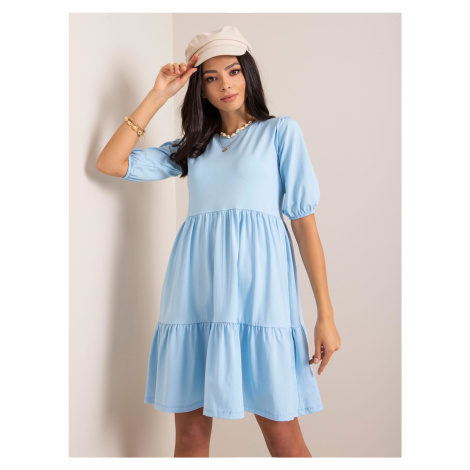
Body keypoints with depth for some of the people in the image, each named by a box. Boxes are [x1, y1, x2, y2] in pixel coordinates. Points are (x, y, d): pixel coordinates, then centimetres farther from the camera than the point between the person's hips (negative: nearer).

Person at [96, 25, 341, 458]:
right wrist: (158, 95, 11)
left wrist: (326, 315, -4)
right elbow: (110, 163, 11)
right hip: (195, 289, 4)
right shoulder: (192, 146, 20)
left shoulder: (281, 131, 10)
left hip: (255, 281, -3)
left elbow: (305, 221, 3)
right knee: (190, 430, 7)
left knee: (283, 436, -1)